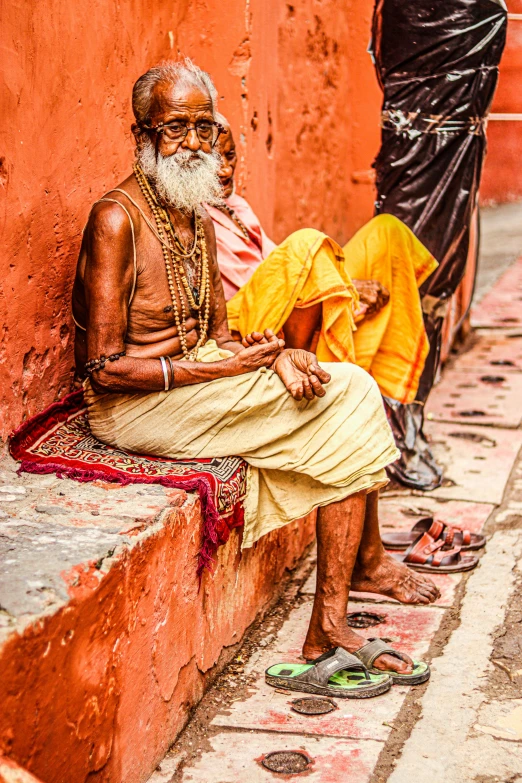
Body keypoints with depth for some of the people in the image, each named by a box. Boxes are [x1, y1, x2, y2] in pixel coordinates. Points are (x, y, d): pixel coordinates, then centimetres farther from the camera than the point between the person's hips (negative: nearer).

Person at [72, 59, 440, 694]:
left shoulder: (199, 218, 12)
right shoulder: (116, 219, -16)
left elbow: (218, 334, 13)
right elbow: (104, 369, -20)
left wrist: (273, 354, -9)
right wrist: (219, 369, -19)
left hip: (196, 378, 9)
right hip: (132, 406, -9)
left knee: (348, 392, -11)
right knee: (349, 396, -16)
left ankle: (329, 626, -8)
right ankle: (367, 562, 6)